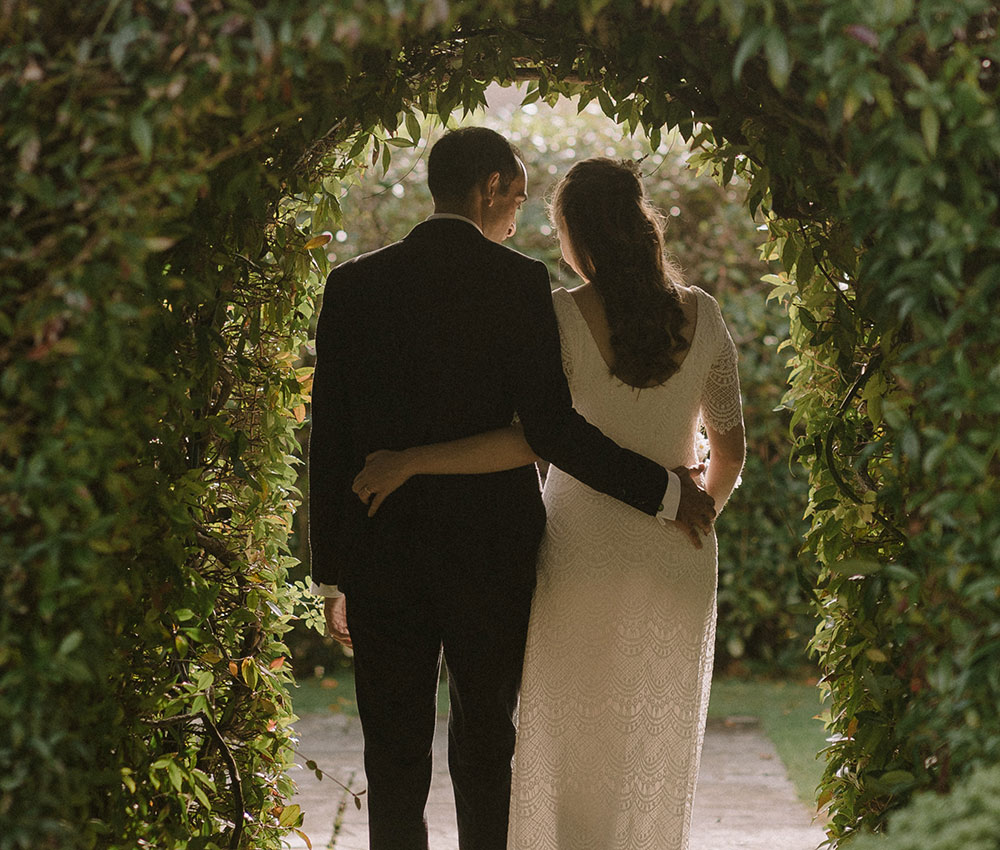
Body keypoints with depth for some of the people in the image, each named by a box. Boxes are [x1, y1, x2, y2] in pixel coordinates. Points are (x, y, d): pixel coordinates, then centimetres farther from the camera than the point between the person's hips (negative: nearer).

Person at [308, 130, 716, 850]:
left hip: (382, 557, 2)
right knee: (486, 749, 12)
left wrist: (331, 573, 8)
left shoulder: (354, 285, 1)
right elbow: (551, 427, -14)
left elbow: (329, 439, 2)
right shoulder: (519, 283, -7)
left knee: (395, 763, 8)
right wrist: (664, 491, -4)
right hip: (492, 549, -2)